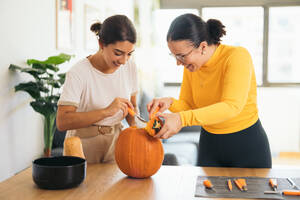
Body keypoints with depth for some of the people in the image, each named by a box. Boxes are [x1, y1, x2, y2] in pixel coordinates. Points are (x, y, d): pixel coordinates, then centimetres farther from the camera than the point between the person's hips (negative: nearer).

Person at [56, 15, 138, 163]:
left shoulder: (130, 67, -4)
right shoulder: (78, 73, -20)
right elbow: (62, 122, -28)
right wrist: (106, 111, -36)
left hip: (116, 140, 4)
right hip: (84, 143, -4)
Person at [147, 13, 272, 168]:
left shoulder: (237, 56, -23)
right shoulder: (191, 66, -5)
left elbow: (232, 106, -34)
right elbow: (188, 105, 0)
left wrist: (182, 119, -42)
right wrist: (171, 103, -23)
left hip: (248, 144, -4)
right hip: (209, 144, 5)